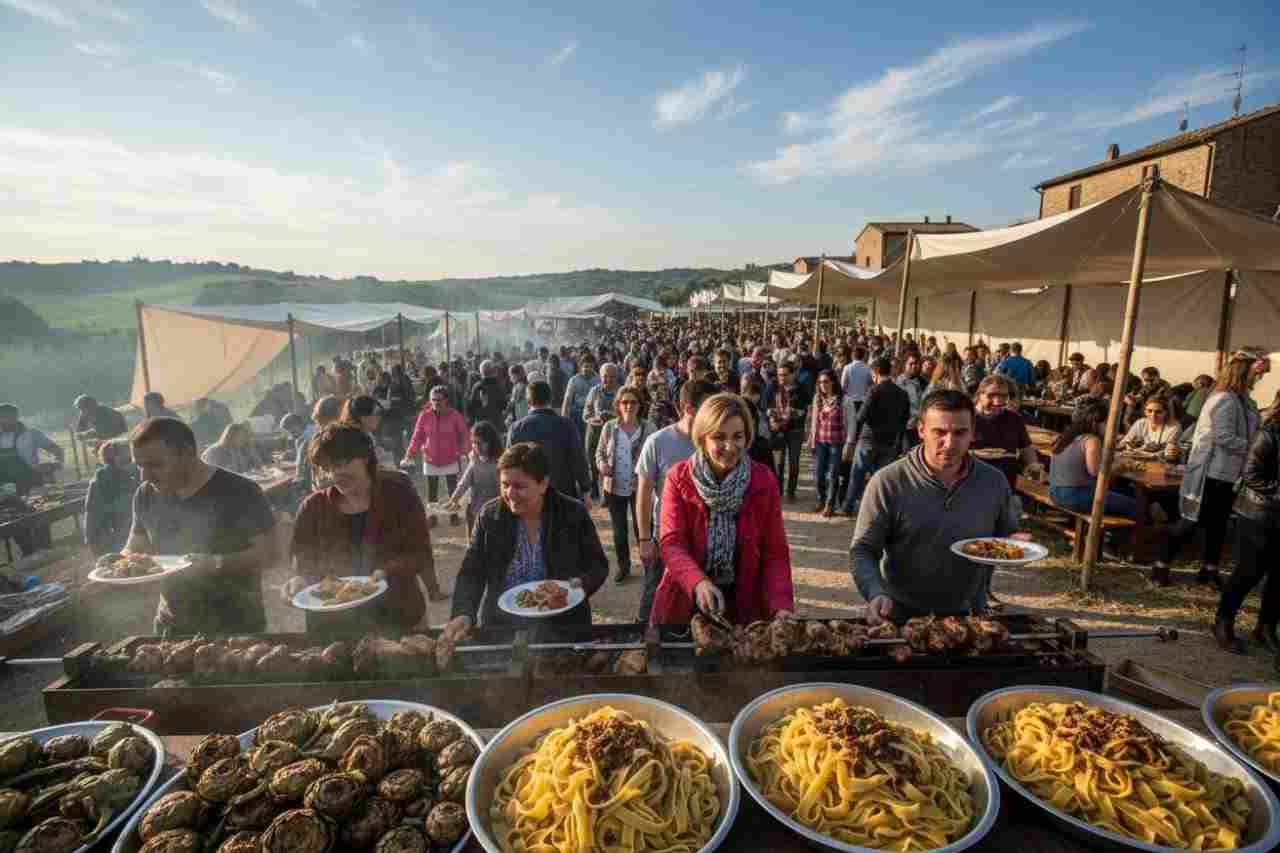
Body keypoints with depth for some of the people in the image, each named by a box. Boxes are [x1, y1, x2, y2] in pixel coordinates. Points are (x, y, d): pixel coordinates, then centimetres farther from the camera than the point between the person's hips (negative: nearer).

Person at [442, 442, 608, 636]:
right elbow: (471, 573, 3)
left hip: (563, 629, -1)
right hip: (500, 630, 1)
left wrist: (582, 584, -13)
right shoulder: (489, 516, 3)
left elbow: (598, 565, 8)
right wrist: (464, 614, -14)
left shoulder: (574, 514, 0)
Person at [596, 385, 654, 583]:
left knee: (642, 528, 4)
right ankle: (623, 566, 32)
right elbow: (599, 452, 8)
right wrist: (602, 464, -13)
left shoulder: (648, 428, -7)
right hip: (614, 487, 2)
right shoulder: (609, 427, -1)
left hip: (639, 487, -2)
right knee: (619, 530, 14)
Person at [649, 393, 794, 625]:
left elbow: (775, 553, -7)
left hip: (745, 605, 1)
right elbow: (671, 543, -16)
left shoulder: (763, 481, -7)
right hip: (684, 602, 0)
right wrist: (699, 582, -34)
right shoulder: (679, 478, -10)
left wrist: (782, 607, -22)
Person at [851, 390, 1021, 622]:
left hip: (969, 617, 4)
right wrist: (876, 593, -25)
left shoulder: (995, 482, 1)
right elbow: (862, 551, -9)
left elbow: (1008, 539, 16)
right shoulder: (887, 483, -11)